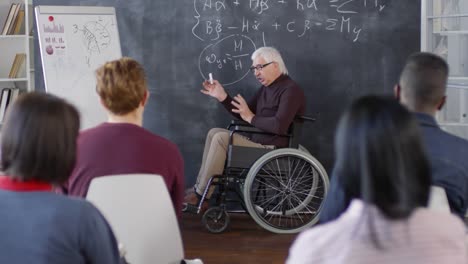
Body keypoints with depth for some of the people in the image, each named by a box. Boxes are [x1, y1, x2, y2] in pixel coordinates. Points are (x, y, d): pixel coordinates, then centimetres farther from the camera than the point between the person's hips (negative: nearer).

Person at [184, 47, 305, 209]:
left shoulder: (290, 90, -15)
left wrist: (251, 118, -15)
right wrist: (222, 97, 5)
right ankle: (199, 187, 2)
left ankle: (200, 195, -12)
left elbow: (279, 126, -28)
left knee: (221, 138, -19)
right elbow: (243, 115, 18)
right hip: (259, 141, 10)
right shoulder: (267, 88, 15)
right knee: (214, 133, 8)